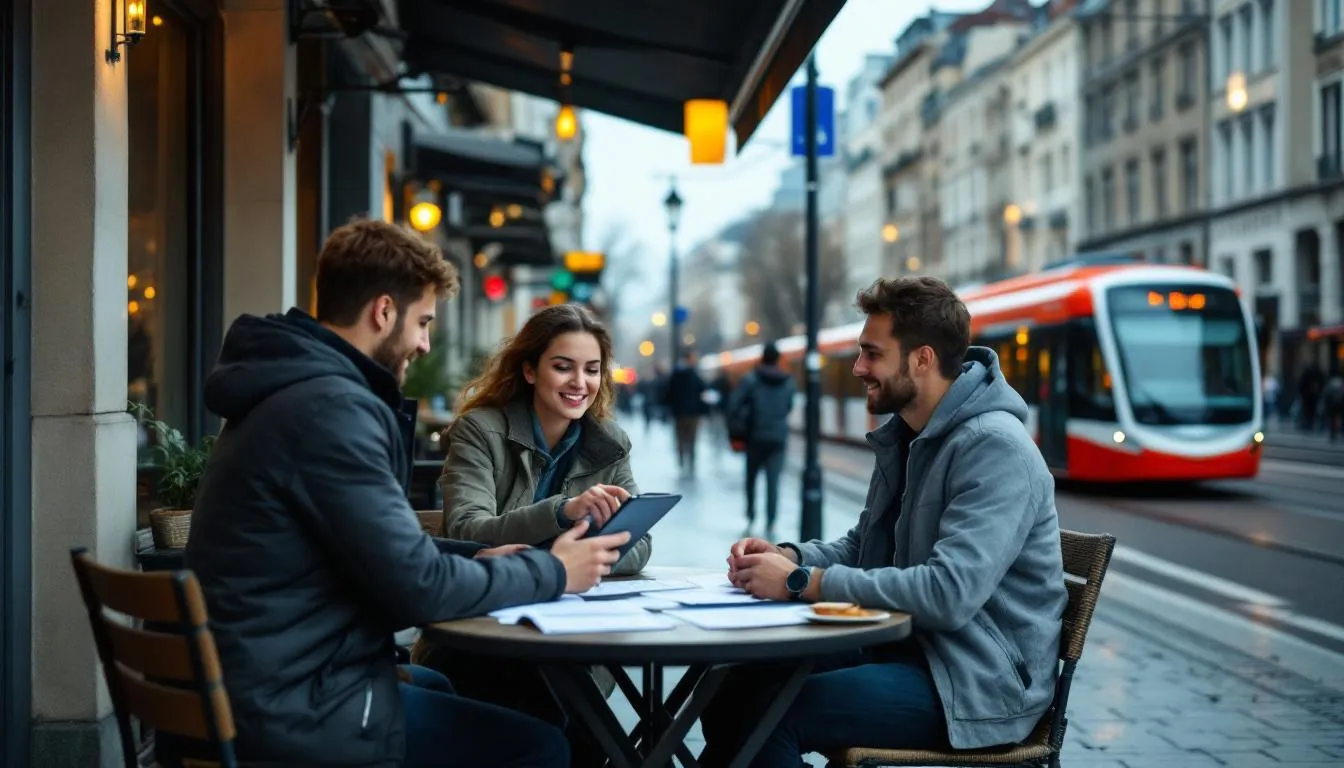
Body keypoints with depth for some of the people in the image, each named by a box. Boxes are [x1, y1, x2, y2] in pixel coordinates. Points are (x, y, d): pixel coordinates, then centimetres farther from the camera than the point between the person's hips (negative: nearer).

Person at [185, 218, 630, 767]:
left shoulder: (298, 389, 11)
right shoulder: (330, 406, -22)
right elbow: (419, 588, -22)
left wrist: (479, 557, 5)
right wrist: (553, 572, -9)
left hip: (268, 681, 11)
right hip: (298, 710, -11)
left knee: (438, 685, 33)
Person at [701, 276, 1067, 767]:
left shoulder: (994, 448, -20)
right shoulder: (904, 436, 12)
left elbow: (950, 594, -29)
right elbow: (863, 547, 19)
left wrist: (802, 582, -24)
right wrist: (789, 556, -3)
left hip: (980, 679, -9)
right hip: (908, 647, 9)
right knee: (735, 687, -5)